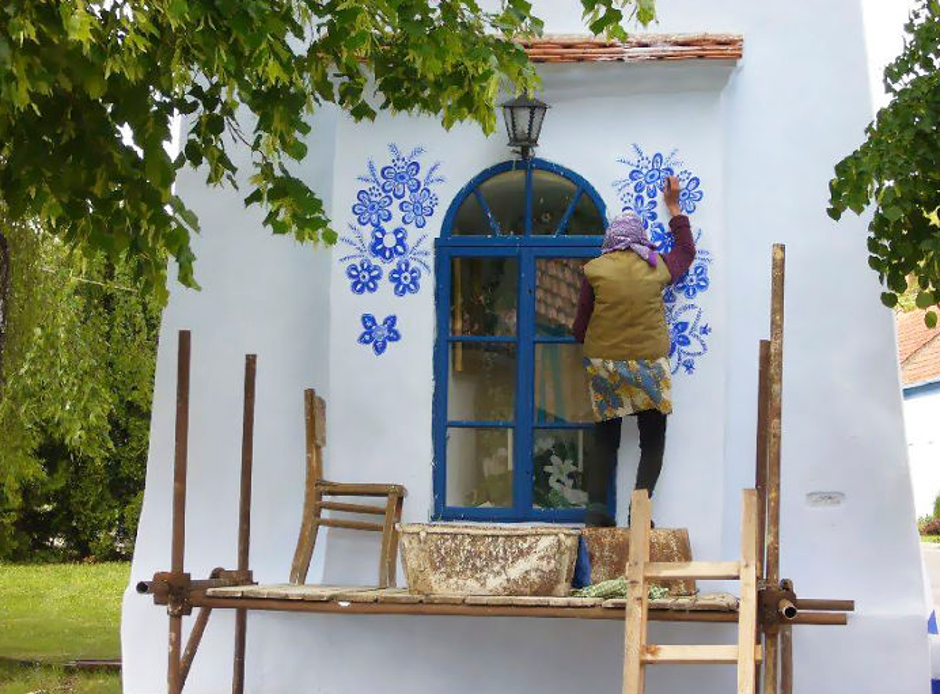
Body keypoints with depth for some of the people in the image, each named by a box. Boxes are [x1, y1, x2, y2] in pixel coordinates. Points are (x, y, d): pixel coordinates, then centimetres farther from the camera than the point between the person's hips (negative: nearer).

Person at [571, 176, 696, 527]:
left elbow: (580, 326, 0)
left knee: (605, 439, 11)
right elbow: (686, 251, 22)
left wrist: (584, 338, 23)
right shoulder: (656, 268, -1)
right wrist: (673, 207, 28)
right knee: (652, 440, 8)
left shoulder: (595, 270, -5)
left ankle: (596, 505, 0)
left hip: (603, 364, 1)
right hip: (649, 366, 0)